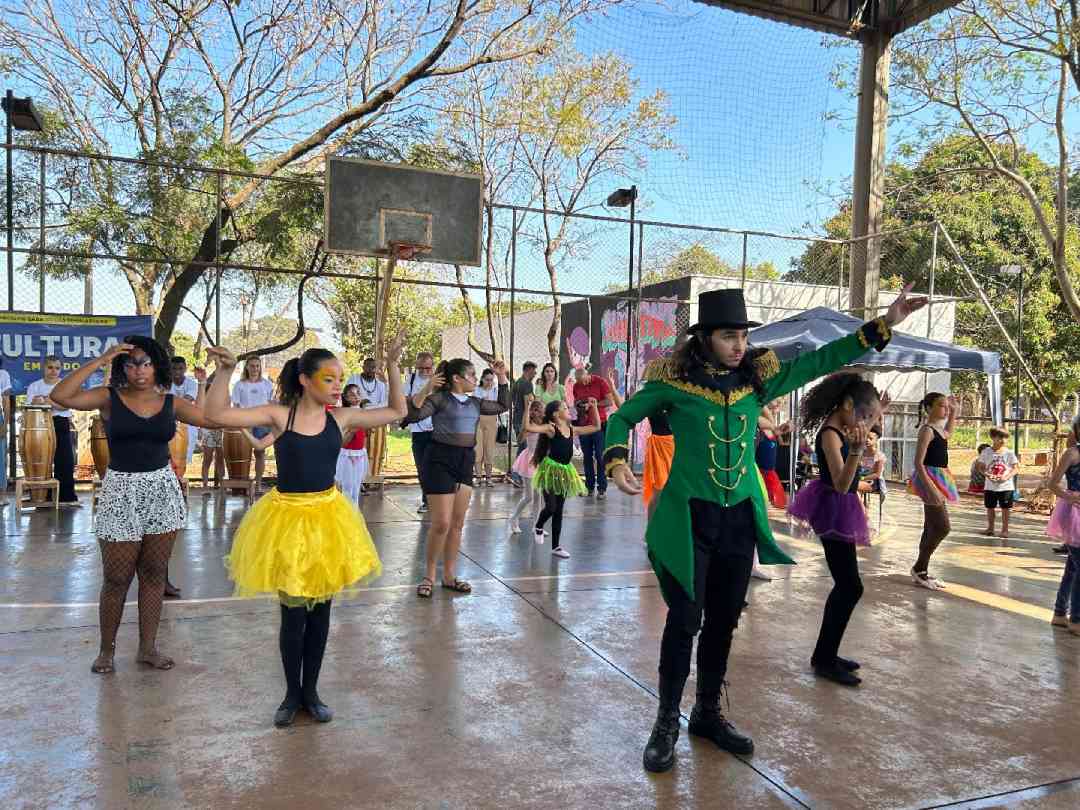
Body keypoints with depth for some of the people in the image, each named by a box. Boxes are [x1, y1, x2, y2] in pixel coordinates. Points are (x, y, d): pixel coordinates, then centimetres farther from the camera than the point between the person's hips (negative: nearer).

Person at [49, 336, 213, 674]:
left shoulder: (171, 403, 2)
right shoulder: (109, 398, -3)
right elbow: (60, 396, -17)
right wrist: (100, 361, -17)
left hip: (163, 490, 3)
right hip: (121, 492, -2)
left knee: (154, 573, 10)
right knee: (116, 578, 5)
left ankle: (148, 647, 22)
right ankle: (107, 649, 24)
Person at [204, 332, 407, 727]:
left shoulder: (342, 418, -1)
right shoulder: (278, 415, -8)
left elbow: (396, 411, 5)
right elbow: (217, 414, -13)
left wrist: (392, 365, -3)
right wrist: (224, 371, -23)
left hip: (327, 518, 3)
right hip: (287, 518, -3)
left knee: (320, 609, 12)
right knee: (293, 613, 6)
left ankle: (311, 691, 30)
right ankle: (292, 693, 29)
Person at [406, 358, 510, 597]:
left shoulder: (474, 403, 13)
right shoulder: (439, 398, -7)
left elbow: (503, 406, 25)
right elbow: (413, 415, -20)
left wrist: (502, 378, 20)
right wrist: (426, 389, -31)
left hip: (466, 461, 7)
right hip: (440, 460, -7)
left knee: (457, 523, 9)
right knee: (441, 523, -7)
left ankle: (449, 576, 21)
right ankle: (429, 576, 11)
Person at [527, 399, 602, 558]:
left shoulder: (572, 430, 7)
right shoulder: (550, 428, -11)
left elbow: (596, 427, 14)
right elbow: (528, 427, -25)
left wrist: (594, 408, 8)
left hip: (565, 471, 6)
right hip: (551, 470, -6)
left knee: (559, 511, 10)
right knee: (551, 507, -10)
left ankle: (556, 546, 19)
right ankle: (538, 527, 24)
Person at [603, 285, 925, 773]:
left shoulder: (758, 377, 4)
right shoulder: (674, 380, -7)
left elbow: (821, 361, 7)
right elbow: (622, 417, 1)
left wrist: (885, 324, 2)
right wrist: (617, 463, -16)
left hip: (740, 518, 4)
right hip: (689, 516, -4)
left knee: (723, 620, 13)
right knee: (685, 618, -3)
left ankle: (708, 712, 31)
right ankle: (667, 722, 14)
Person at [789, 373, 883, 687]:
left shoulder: (841, 429, 8)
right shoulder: (831, 435, -20)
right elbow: (841, 484, -30)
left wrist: (871, 414, 25)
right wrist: (855, 450, -45)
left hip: (840, 511, 10)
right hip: (834, 511, -10)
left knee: (845, 586, 15)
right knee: (851, 587, -8)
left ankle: (825, 654, 24)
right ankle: (825, 660, 0)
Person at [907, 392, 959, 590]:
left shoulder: (939, 430, 12)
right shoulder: (927, 431, -14)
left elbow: (948, 433, 40)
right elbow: (919, 463, -20)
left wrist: (953, 412, 27)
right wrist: (930, 488, -29)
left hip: (939, 480, 9)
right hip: (930, 479, -9)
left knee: (932, 528, 11)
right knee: (943, 527, -10)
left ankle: (922, 571, 18)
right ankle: (919, 568, 0)